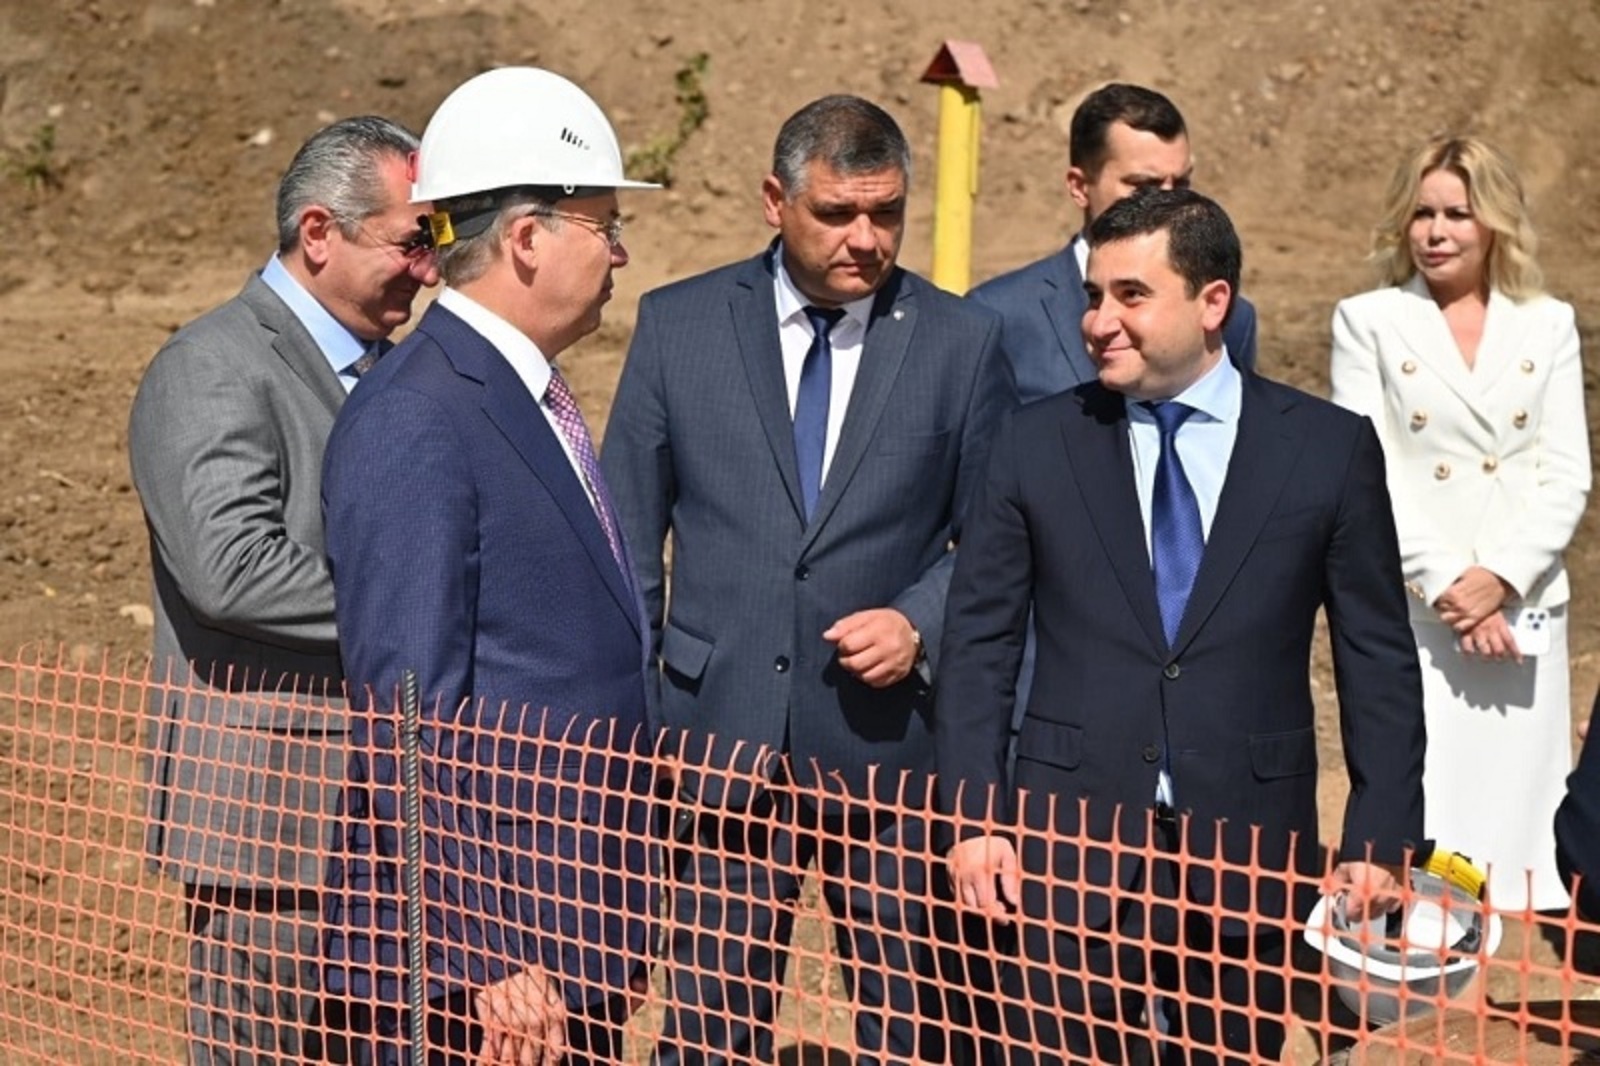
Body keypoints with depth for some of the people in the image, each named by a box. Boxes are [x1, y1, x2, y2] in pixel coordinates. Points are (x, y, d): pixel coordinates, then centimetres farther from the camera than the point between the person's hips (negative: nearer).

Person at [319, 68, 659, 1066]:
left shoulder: (536, 398, 13)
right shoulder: (413, 423, -16)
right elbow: (411, 714, -20)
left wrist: (607, 930, 16)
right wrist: (490, 953, -21)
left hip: (579, 925, 9)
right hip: (470, 944, -9)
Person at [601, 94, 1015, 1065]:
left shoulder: (964, 341, 3)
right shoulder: (679, 324, 4)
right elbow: (629, 539, 8)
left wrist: (919, 625, -10)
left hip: (892, 738, 0)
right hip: (723, 733, 0)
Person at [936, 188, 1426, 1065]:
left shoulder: (1330, 448, 1)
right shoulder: (1036, 443, 2)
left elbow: (1378, 659, 3)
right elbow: (978, 642, 3)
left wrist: (1378, 840, -3)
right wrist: (972, 821, -5)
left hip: (1245, 850, 0)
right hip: (1071, 840, 0)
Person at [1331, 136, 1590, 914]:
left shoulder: (1547, 326, 10)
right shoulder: (1368, 322, 4)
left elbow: (1567, 475, 4)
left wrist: (1500, 577, -10)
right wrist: (1443, 583, -13)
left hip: (1521, 610, 2)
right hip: (1411, 613, -2)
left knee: (1515, 801, 5)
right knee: (1416, 819, -4)